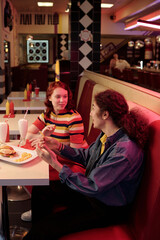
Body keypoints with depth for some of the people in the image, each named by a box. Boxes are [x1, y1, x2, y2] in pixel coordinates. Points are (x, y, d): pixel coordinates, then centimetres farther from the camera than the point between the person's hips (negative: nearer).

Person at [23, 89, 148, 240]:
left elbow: (92, 187, -29)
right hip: (91, 190, 9)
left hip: (107, 209, -8)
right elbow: (86, 156, 11)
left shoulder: (125, 151, -33)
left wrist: (55, 164, -26)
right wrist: (58, 146, 0)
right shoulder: (106, 135, -4)